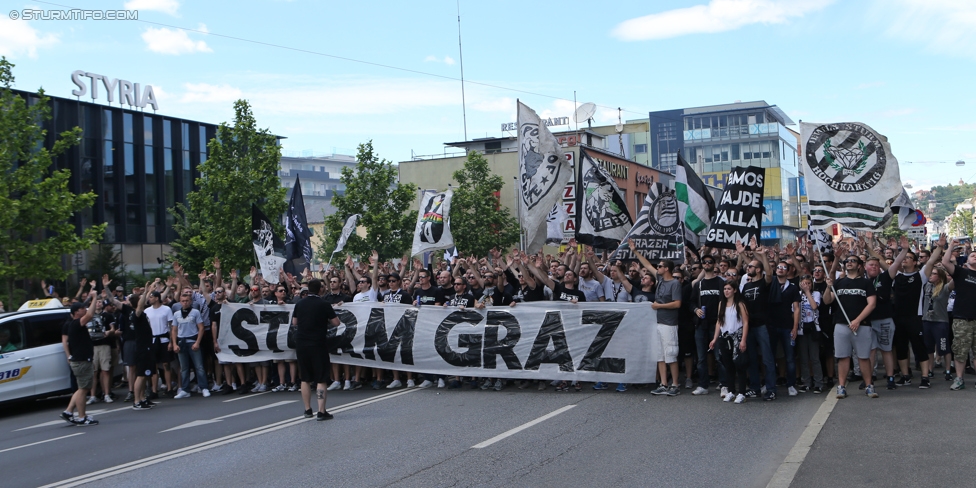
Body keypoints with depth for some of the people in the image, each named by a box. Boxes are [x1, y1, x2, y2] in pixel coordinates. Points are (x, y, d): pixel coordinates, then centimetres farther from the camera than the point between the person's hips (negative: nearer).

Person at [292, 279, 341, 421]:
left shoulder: (300, 304, 5)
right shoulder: (323, 304, -9)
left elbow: (294, 321, 15)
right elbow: (336, 322, -7)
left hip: (301, 343, 5)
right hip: (318, 344, -5)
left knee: (305, 379, 14)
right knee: (321, 379, -2)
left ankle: (307, 410, 18)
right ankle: (321, 412, -7)